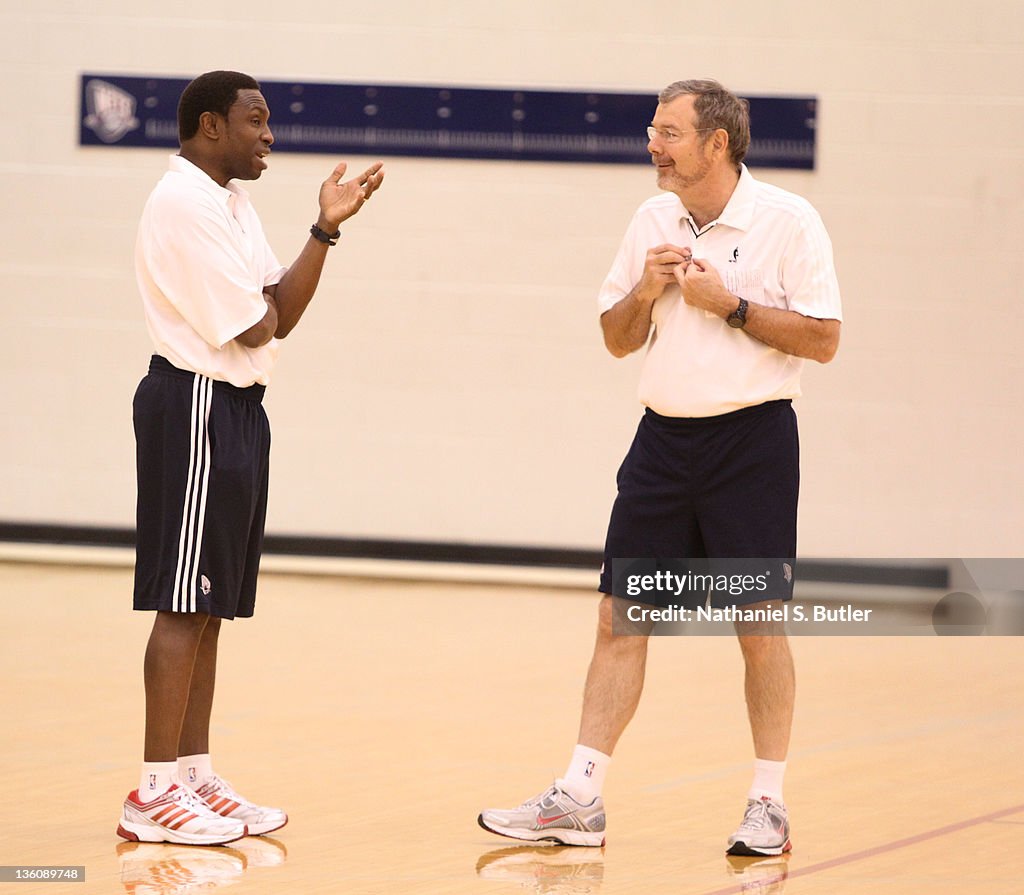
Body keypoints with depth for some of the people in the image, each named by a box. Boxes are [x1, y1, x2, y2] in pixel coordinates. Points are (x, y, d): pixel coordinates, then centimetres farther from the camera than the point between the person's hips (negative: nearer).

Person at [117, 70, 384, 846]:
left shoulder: (233, 203, 17)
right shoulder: (185, 202, -15)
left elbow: (280, 317, 10)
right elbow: (255, 327, -18)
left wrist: (326, 229, 3)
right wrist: (261, 307, 4)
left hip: (234, 409, 10)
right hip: (197, 407, -10)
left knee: (210, 607, 12)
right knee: (184, 605, -8)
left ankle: (193, 776, 18)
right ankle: (154, 795, -6)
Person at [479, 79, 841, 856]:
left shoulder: (787, 222, -7)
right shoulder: (654, 222, 10)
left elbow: (822, 339, -10)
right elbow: (617, 339, 16)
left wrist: (730, 305, -16)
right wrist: (644, 292, -4)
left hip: (752, 439, -5)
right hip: (664, 435, 5)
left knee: (759, 624, -1)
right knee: (620, 617, 1)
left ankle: (769, 804, 10)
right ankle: (580, 799, 3)